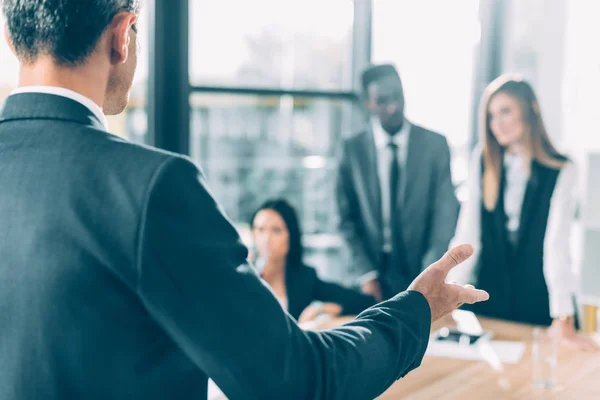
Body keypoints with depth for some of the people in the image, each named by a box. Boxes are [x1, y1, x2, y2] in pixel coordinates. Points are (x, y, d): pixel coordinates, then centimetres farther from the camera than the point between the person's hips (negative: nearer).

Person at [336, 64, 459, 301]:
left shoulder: (435, 144, -1)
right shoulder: (352, 149, 0)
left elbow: (445, 213, -4)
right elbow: (348, 217, 0)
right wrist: (366, 274, -9)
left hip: (422, 271, 0)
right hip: (375, 274, 0)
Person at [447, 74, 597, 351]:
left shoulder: (562, 171, -11)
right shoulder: (482, 162, -3)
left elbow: (557, 244, -17)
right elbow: (468, 233, -7)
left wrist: (563, 318, -22)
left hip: (539, 303, -2)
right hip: (490, 297, 3)